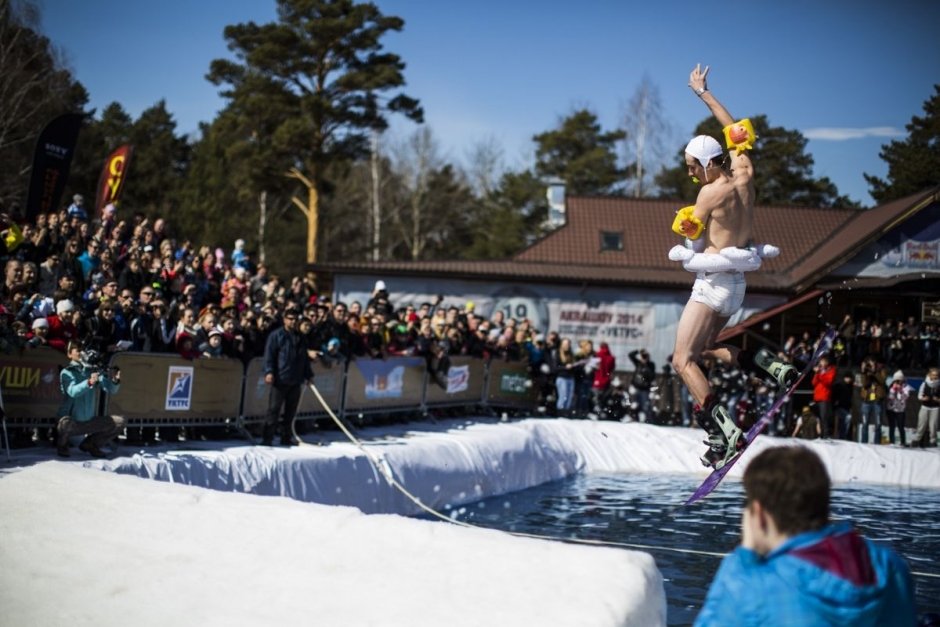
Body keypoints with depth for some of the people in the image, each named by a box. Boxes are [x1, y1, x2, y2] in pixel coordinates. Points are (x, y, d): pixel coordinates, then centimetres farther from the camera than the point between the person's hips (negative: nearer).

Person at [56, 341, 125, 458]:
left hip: (90, 422, 5)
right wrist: (89, 383, -45)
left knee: (120, 421, -4)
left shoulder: (94, 370, 4)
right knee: (66, 422, -38)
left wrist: (115, 381, -30)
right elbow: (72, 391, -27)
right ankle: (62, 444, -2)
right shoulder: (67, 372, -7)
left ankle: (89, 444, 13)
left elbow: (110, 389, -7)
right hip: (73, 422, -5)